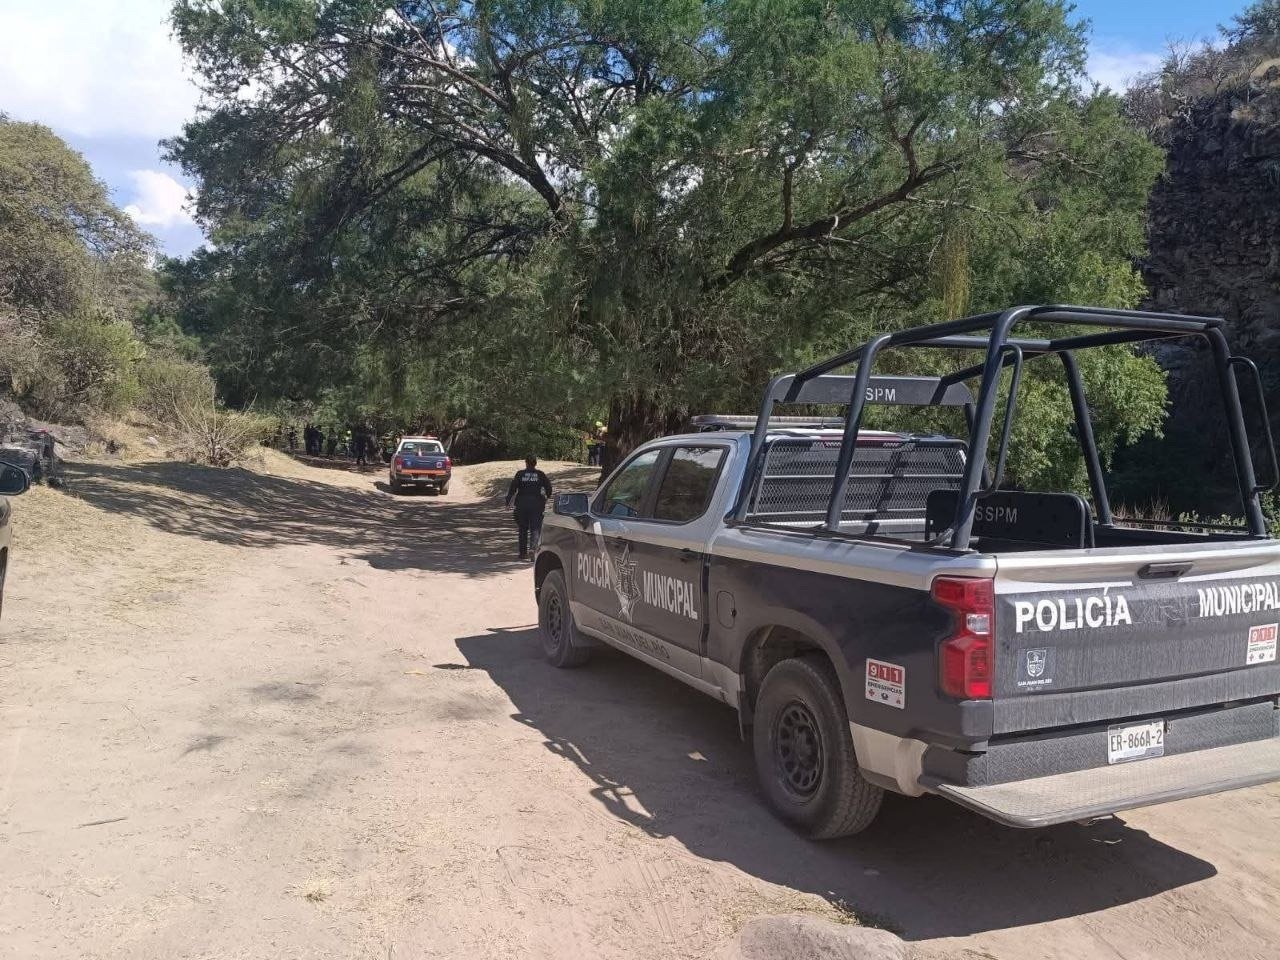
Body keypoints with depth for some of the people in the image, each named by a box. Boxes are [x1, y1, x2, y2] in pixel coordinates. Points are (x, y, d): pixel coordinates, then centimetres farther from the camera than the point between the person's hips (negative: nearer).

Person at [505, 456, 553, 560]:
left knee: (523, 529, 11)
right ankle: (533, 547, -24)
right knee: (535, 528, -1)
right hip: (536, 504, -1)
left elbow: (512, 488, -4)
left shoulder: (520, 474, 1)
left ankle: (523, 553, 15)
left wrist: (508, 501, 2)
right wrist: (547, 497, 20)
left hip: (522, 505, 1)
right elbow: (548, 486, 2)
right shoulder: (540, 474, 2)